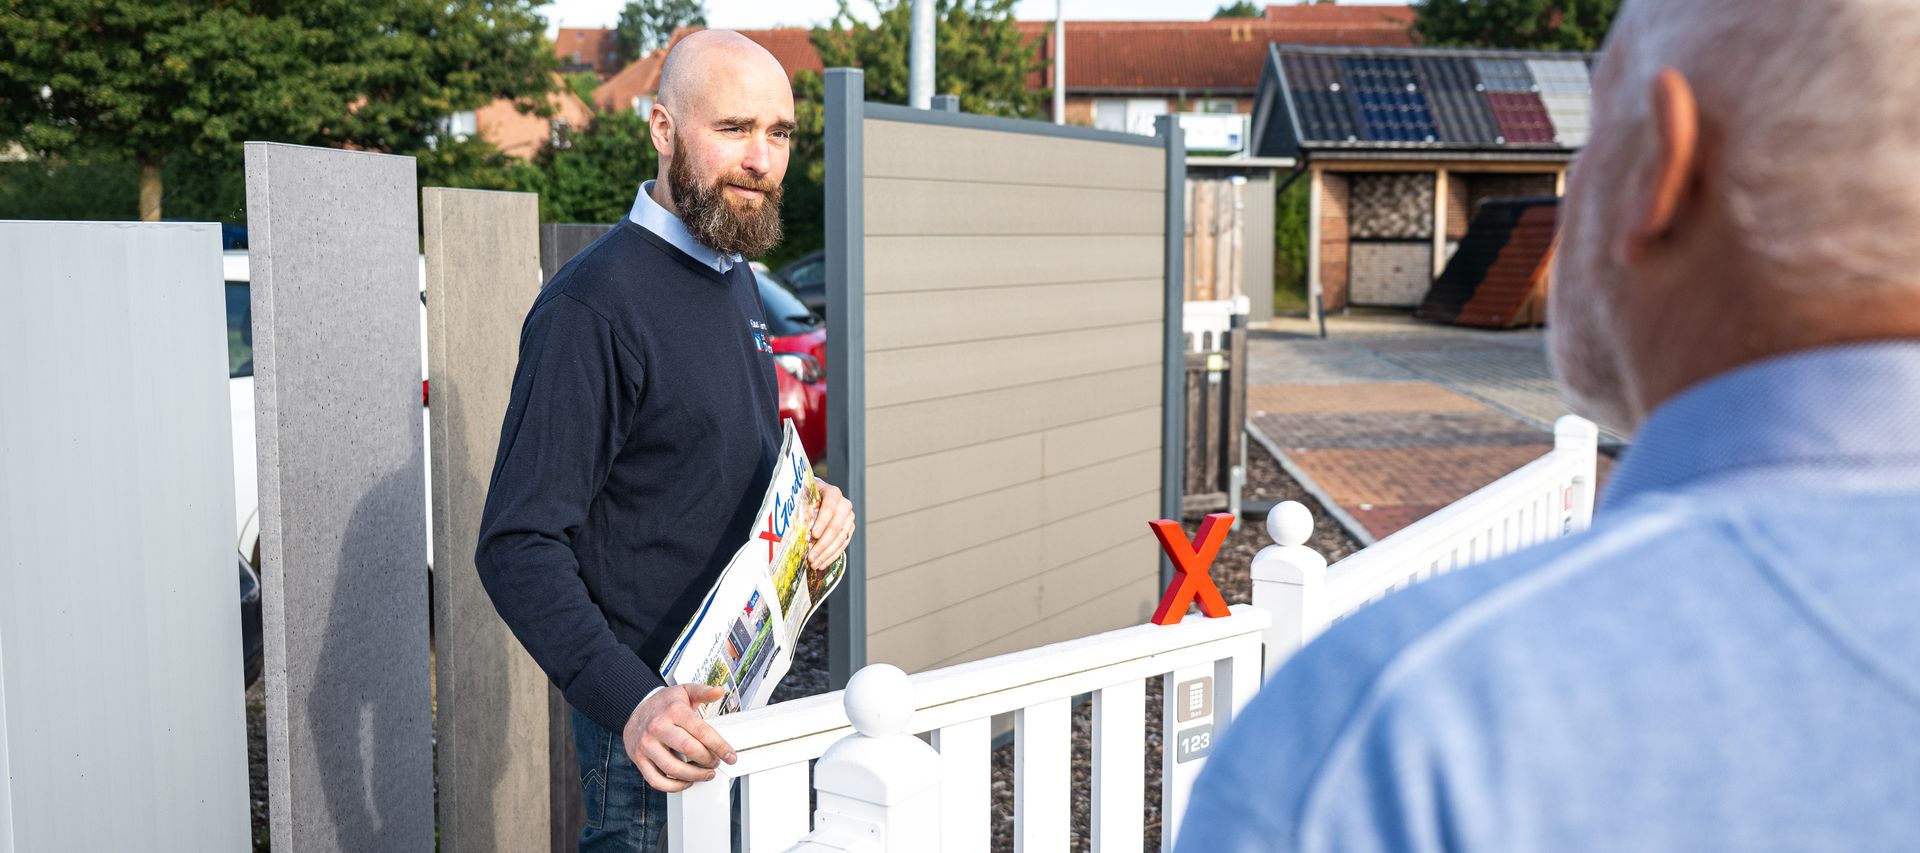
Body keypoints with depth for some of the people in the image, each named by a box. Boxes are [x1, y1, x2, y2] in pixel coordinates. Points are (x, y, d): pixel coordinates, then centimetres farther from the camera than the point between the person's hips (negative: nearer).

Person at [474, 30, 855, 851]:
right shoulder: (592, 306, -21)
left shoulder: (735, 278, 7)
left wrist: (815, 500, -2)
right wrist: (628, 700, -36)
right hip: (656, 715, -8)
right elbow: (519, 545, -24)